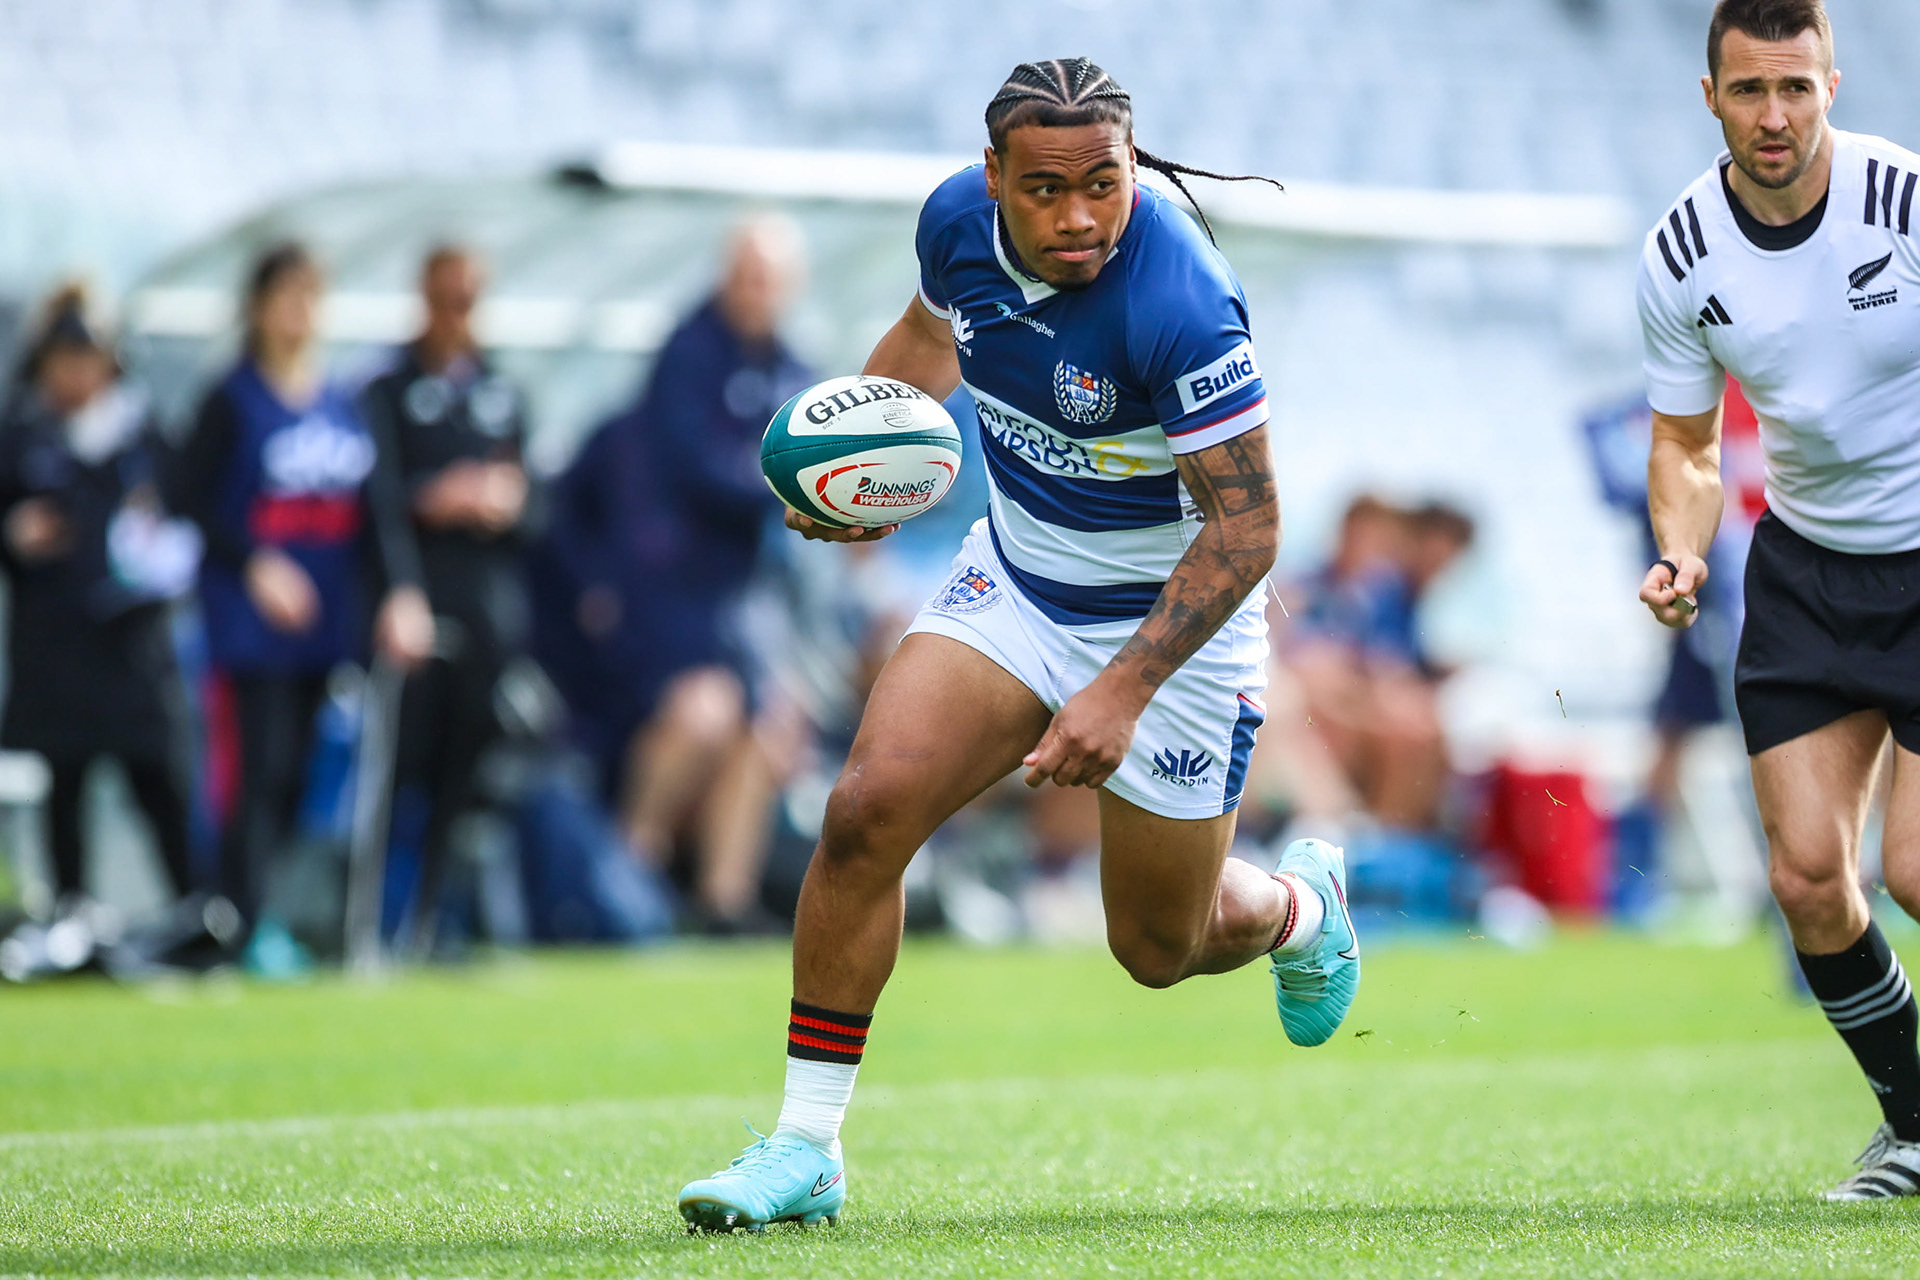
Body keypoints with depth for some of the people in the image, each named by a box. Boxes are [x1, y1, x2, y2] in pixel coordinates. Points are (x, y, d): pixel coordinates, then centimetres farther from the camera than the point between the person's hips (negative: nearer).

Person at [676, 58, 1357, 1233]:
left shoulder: (1178, 306, -32)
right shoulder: (958, 221, -13)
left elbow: (1245, 527, -27)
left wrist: (1122, 692, -31)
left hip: (1170, 616, -5)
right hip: (1015, 575, 5)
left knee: (1159, 947, 10)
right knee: (868, 810, -16)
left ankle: (1303, 906, 47)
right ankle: (806, 1149, -7)